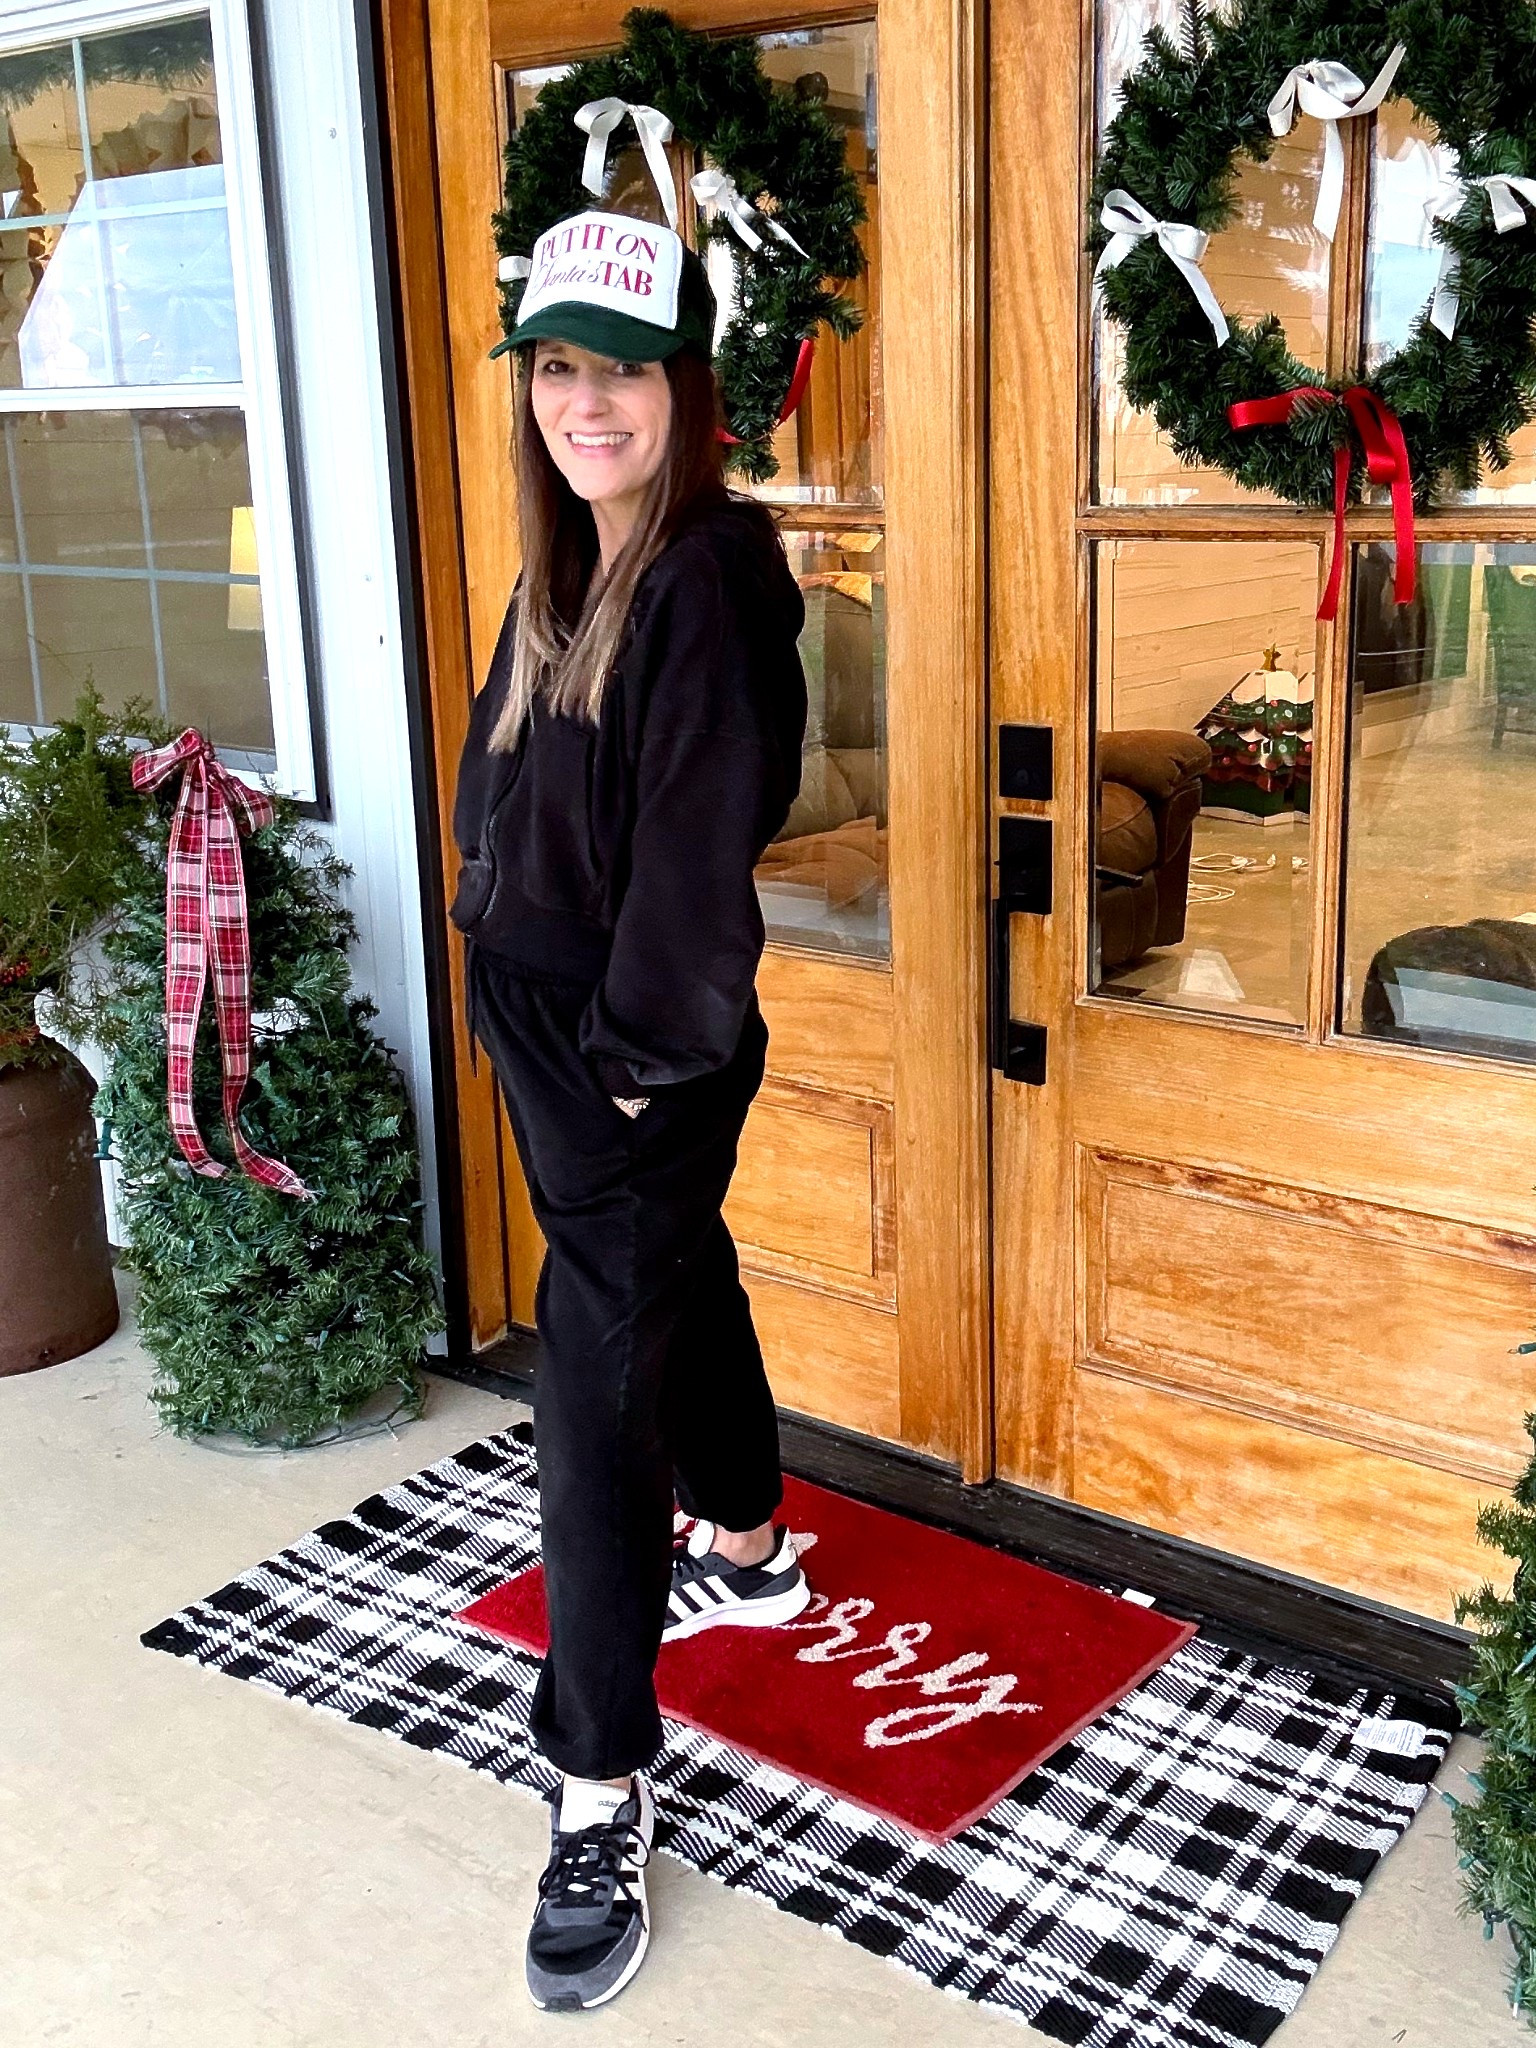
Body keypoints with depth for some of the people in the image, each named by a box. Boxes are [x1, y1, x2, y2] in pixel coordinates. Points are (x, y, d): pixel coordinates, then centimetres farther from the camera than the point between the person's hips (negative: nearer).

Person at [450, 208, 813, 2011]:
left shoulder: (709, 580, -19)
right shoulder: (564, 567, 8)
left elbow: (701, 847, -22)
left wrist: (642, 1052, -18)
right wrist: (511, 969, 8)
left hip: (642, 1051, -9)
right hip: (539, 1017, 9)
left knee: (597, 1384, -6)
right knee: (682, 1287, 25)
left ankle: (602, 1790, 7)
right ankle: (746, 1557, 49)